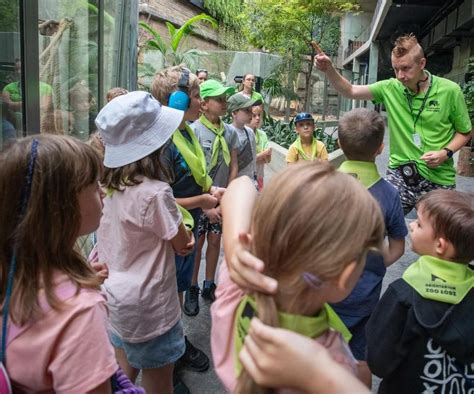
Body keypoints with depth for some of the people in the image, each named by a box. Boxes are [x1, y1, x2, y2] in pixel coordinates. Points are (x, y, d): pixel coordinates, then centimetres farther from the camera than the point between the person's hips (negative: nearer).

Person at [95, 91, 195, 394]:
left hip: (115, 297, 7)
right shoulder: (154, 191, -28)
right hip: (146, 308, -7)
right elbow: (183, 244, -13)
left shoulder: (109, 184, -4)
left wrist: (178, 235, -2)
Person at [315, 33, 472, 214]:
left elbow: (465, 132, 4)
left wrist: (446, 152, -14)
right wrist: (329, 69, -20)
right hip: (399, 174, 1)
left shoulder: (450, 91, -7)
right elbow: (350, 91, -3)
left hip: (438, 180, -1)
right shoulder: (390, 88, -2)